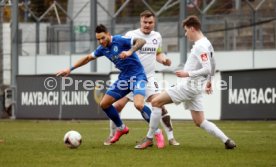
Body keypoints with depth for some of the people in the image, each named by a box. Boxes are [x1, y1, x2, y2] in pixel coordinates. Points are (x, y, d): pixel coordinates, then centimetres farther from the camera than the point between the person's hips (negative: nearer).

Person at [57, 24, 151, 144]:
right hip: (124, 78, 8)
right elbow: (88, 58, 20)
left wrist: (130, 52, -40)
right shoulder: (103, 49, 6)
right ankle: (121, 128, 27)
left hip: (137, 75, -8)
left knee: (138, 104, -30)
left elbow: (141, 41, -25)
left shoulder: (120, 40, -15)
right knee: (104, 104, 7)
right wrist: (70, 69, 17)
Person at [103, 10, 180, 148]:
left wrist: (164, 60, 0)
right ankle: (112, 135, 12)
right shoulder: (131, 35, -8)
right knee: (118, 106, -7)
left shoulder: (157, 37, 6)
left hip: (149, 78, 2)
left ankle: (170, 137, -5)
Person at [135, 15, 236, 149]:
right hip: (193, 88, 10)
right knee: (200, 122, 11)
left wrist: (187, 74, -22)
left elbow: (207, 69, -26)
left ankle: (149, 138, -6)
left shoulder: (200, 46, -17)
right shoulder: (206, 44, 13)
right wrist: (209, 81, 38)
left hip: (189, 86, -10)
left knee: (156, 102, -8)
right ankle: (226, 141, 3)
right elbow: (212, 66, 26)